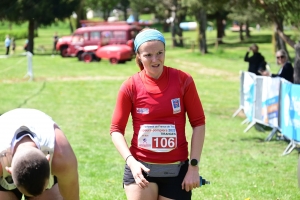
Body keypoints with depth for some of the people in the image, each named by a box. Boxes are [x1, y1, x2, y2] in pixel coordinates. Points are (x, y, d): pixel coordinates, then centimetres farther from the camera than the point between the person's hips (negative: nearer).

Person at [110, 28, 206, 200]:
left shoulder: (183, 81, -5)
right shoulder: (130, 87, -5)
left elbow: (198, 123, 0)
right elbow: (116, 129, 1)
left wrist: (194, 166, -5)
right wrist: (131, 161, -14)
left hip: (176, 170, 1)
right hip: (141, 168, 0)